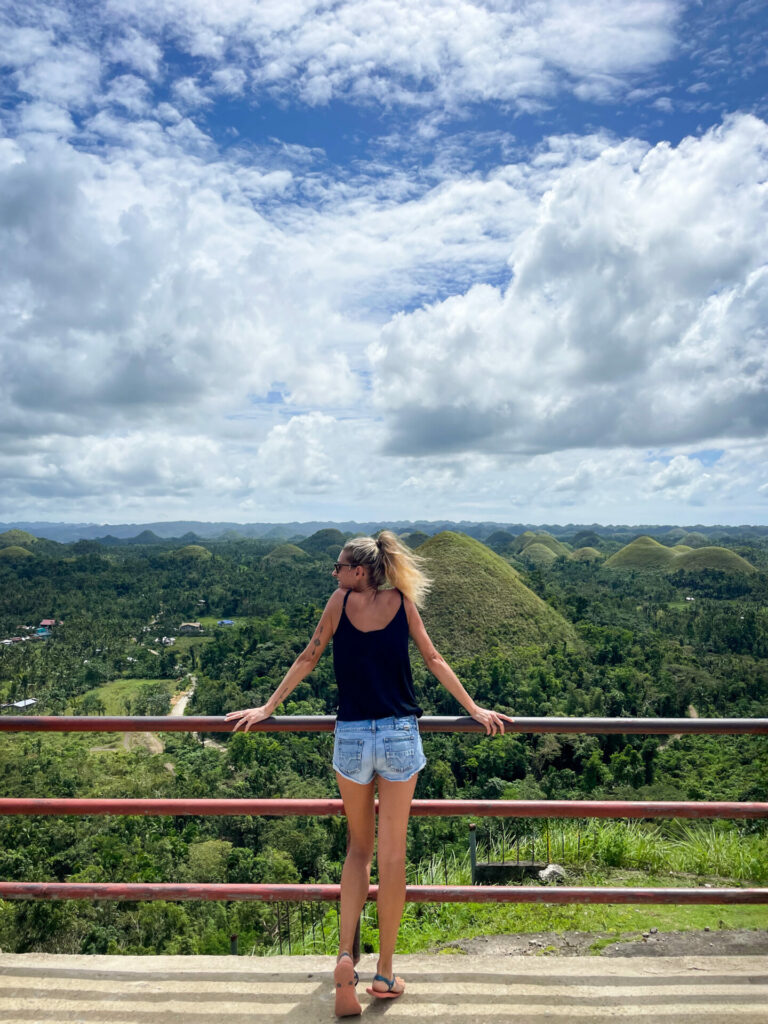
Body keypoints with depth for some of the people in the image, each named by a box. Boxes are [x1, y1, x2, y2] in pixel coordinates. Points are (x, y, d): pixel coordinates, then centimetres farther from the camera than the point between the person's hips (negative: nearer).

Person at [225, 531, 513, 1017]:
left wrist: (266, 708, 14)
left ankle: (346, 956, 7)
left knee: (359, 847, 19)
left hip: (351, 738, 0)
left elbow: (308, 659, 4)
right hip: (400, 738, 0)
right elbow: (433, 660, 4)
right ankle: (385, 973, 21)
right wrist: (475, 709, 13)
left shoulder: (340, 601, -1)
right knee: (393, 855, 11)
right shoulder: (402, 601, 1)